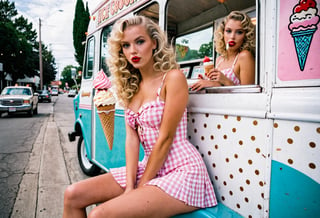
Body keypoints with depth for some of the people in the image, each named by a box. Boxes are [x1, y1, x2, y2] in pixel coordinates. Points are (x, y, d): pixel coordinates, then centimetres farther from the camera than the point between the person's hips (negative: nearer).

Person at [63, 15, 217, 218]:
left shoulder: (173, 77, -12)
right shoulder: (130, 86, 9)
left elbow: (165, 138, -14)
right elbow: (131, 138, 2)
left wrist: (140, 187, -8)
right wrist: (130, 185, -8)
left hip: (181, 170, -6)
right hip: (149, 166, 7)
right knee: (73, 195, -2)